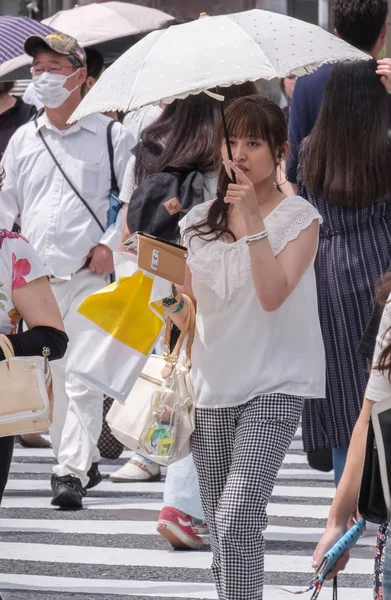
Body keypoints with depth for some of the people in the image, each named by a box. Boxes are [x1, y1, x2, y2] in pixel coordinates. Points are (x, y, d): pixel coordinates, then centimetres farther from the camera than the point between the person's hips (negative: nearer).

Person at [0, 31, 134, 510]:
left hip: (87, 274, -4)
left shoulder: (109, 135, 2)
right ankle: (83, 459, 18)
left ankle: (72, 471, -12)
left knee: (82, 376, -10)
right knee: (47, 374, 5)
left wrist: (110, 243, -6)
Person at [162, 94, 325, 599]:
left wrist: (253, 220, -21)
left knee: (237, 519, -21)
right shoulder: (200, 223, 10)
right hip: (212, 387, 5)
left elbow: (273, 295, -18)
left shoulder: (298, 217, -3)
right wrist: (175, 305, -4)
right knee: (220, 529, 8)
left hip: (274, 386, -5)